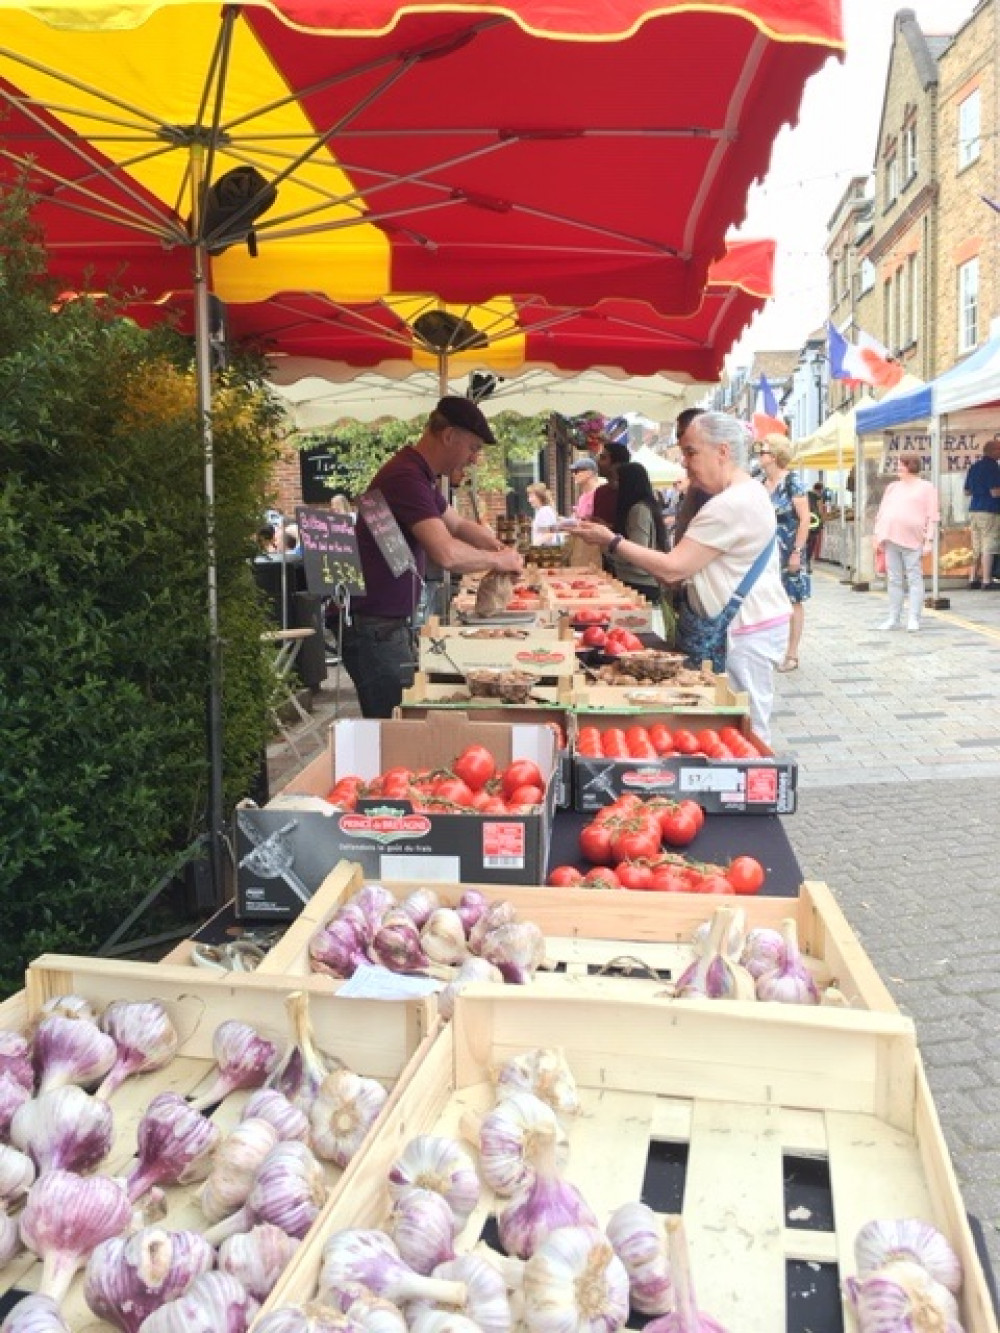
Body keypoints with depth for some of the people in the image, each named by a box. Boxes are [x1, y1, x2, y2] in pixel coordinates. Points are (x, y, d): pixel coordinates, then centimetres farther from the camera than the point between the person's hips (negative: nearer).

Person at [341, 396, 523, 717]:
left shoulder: (419, 474, 13)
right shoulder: (405, 477, -21)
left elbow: (457, 524, 26)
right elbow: (447, 554, -31)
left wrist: (497, 546, 8)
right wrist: (497, 560, -13)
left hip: (394, 623, 10)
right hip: (376, 628, -10)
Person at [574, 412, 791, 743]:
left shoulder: (731, 506, -21)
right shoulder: (747, 492, 14)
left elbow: (672, 569, -22)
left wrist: (612, 542, -14)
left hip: (747, 632, -10)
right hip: (752, 623, 10)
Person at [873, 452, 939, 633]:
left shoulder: (926, 488, 4)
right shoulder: (893, 487, 19)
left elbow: (932, 517, -1)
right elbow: (882, 513, 18)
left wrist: (929, 540, -10)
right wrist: (877, 535, 10)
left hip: (912, 540, -5)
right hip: (890, 538, 5)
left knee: (914, 579, -5)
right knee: (894, 580, 7)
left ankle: (914, 619, -5)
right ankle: (894, 619, 11)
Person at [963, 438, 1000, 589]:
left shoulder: (974, 467, 12)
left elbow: (967, 492, 17)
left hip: (974, 511, 8)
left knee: (976, 548, 12)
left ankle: (973, 579, 13)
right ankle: (986, 580, -4)